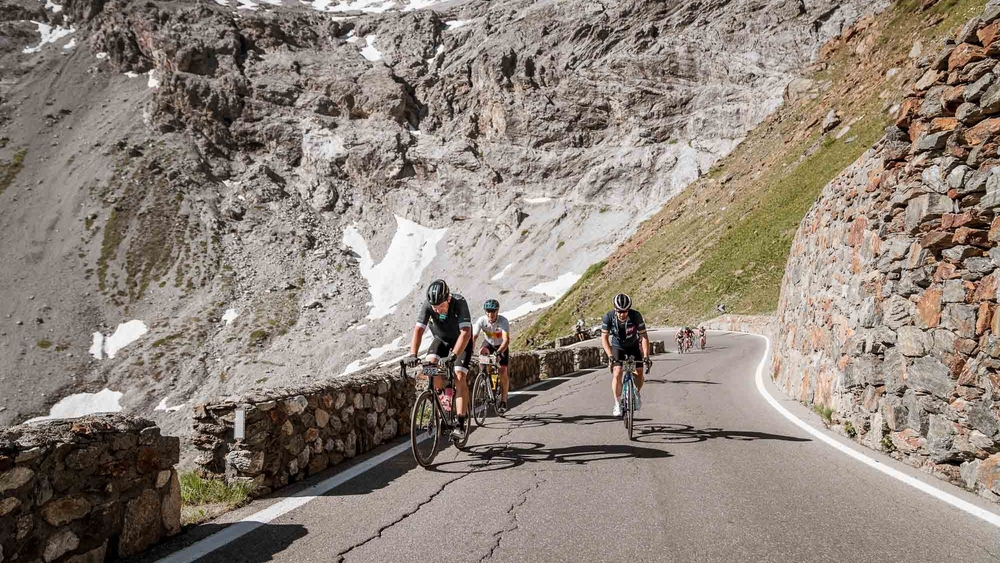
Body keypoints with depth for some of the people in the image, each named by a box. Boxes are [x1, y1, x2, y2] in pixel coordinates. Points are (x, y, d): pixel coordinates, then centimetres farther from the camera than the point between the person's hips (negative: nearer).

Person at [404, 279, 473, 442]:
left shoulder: (459, 303, -35)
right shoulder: (427, 305, -26)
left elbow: (465, 333, -42)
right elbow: (418, 330, -31)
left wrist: (452, 356, -53)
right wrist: (412, 354, -46)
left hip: (461, 341, -3)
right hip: (441, 339, 3)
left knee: (459, 377, -19)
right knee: (430, 363, -25)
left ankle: (460, 425, -17)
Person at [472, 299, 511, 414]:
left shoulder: (503, 321, -32)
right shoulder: (481, 320, -26)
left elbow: (506, 340, -42)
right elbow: (473, 337, -29)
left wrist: (498, 353, -57)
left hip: (502, 346, -2)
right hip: (488, 343, 2)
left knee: (503, 372, -14)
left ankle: (503, 401, -1)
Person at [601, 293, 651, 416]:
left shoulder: (636, 316, -27)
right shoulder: (608, 317, -26)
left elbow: (644, 336, -24)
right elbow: (604, 338, -25)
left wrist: (646, 357, -33)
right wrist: (610, 356, -37)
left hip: (633, 346, 1)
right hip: (617, 347, -1)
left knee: (639, 374, -8)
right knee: (617, 374, -19)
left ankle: (636, 394, 23)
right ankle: (618, 404, -8)